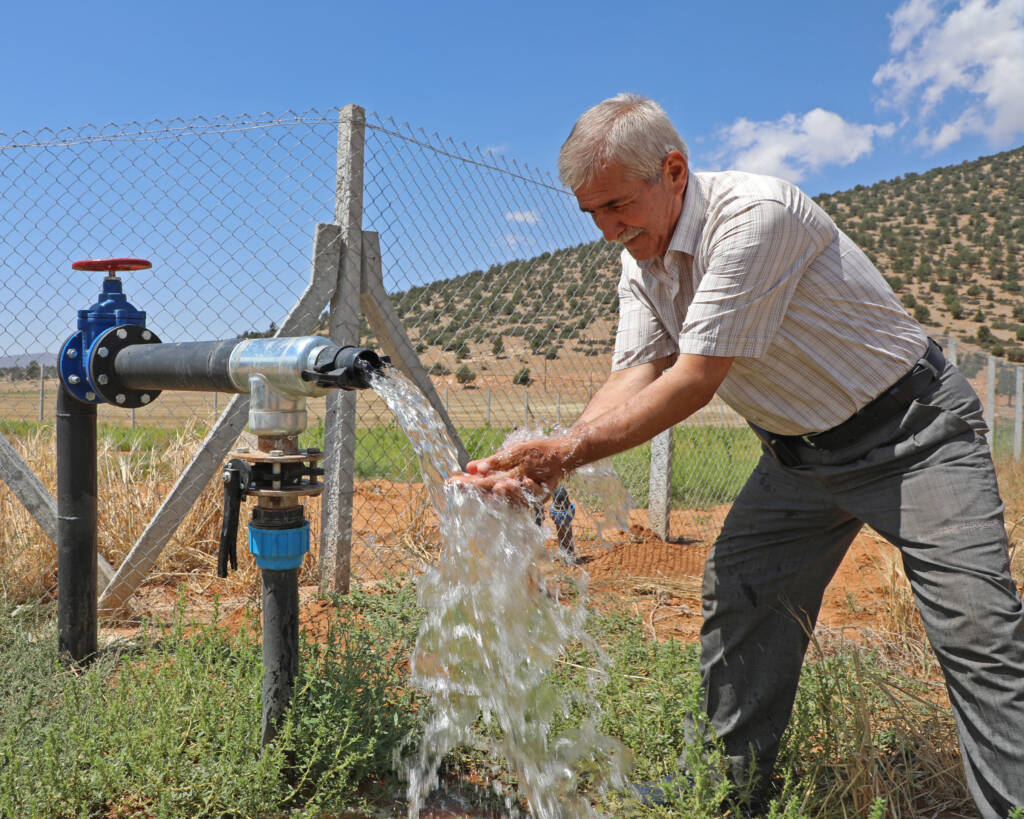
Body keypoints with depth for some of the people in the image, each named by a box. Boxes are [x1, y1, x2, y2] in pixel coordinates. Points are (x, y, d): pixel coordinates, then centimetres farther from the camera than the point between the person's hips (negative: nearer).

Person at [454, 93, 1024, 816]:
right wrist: (547, 459, -26)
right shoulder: (641, 265, -1)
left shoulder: (756, 213, -27)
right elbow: (635, 377, -10)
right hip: (800, 452, 7)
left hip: (911, 429, -7)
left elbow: (694, 382, -30)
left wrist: (568, 451, -28)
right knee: (736, 608, 3)